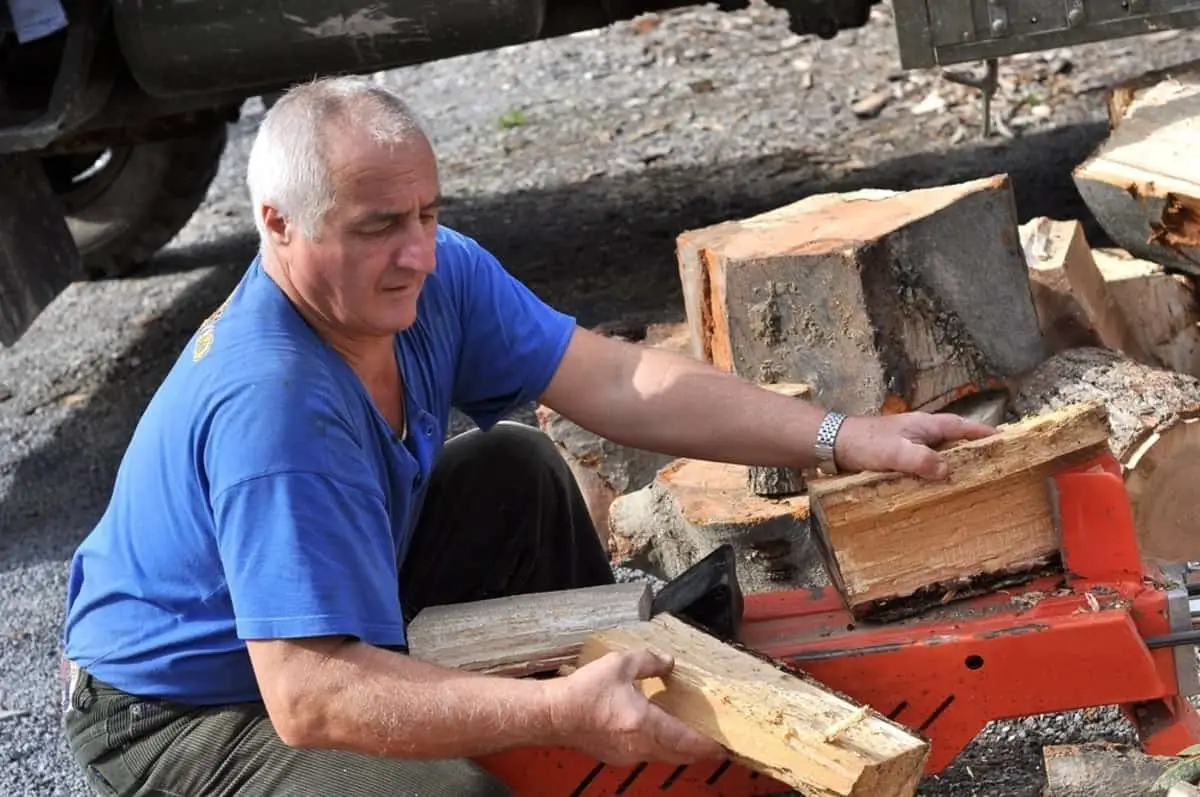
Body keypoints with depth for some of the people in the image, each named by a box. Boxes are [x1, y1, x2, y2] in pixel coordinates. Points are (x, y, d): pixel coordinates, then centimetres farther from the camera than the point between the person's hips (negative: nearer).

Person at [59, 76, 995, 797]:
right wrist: (557, 712, -45)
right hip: (178, 714, -8)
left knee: (517, 466, 4)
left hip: (334, 614, 8)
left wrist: (842, 439, -17)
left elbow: (622, 383, -12)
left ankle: (616, 673, 18)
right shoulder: (271, 410, -37)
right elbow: (308, 698, -40)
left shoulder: (432, 276, -15)